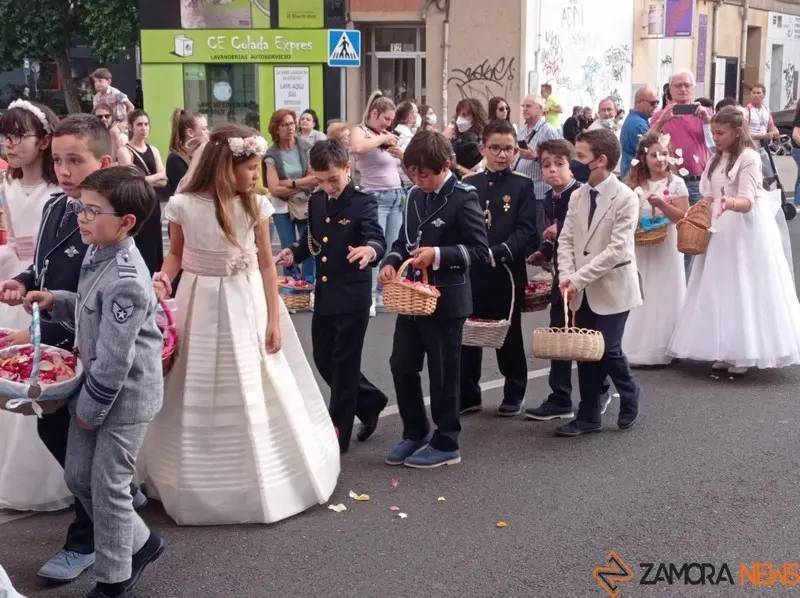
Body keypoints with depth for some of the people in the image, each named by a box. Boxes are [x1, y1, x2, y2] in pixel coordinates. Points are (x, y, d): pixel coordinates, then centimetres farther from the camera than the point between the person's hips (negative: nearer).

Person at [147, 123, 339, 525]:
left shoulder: (256, 206, -7)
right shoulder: (184, 205, -11)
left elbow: (266, 264, -2)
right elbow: (176, 254, 4)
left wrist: (274, 320, -3)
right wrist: (162, 279, -17)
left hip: (248, 307, 1)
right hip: (202, 307, -1)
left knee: (258, 395, 9)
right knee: (200, 400, 8)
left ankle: (262, 481, 28)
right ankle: (203, 486, 23)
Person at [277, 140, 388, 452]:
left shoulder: (363, 203, -13)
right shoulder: (316, 202, 7)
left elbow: (378, 240, -27)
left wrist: (370, 250, -50)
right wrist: (295, 253, -1)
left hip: (353, 297, -7)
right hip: (324, 295, 7)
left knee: (344, 364, 1)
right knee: (324, 360, 15)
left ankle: (338, 434, 11)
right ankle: (370, 402, 36)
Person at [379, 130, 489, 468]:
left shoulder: (464, 198, -13)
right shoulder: (416, 197, 10)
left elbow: (479, 250, -15)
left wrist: (438, 255, -24)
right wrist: (391, 262, -2)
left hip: (446, 300, -7)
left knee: (443, 374, 4)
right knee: (401, 366, 11)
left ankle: (445, 444, 17)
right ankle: (415, 433, 28)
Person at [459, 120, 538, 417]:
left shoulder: (523, 186, 0)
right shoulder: (469, 185, 8)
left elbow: (526, 231, -10)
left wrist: (496, 253, -22)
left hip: (507, 274, -2)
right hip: (471, 273, 3)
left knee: (509, 338, 9)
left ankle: (514, 394, 24)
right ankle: (467, 395, 18)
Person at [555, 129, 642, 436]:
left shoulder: (626, 198, -13)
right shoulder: (577, 196, 6)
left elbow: (617, 249, -19)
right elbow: (566, 240, 5)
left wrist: (578, 278, -21)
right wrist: (566, 277, -12)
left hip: (612, 287, -6)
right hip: (582, 290, 6)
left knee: (607, 350, -6)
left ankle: (630, 396, 23)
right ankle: (588, 418, 19)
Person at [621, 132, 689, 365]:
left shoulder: (675, 183, -5)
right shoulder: (636, 184, 6)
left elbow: (683, 216, -11)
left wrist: (661, 203, -22)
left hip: (666, 246, -3)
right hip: (640, 246, 3)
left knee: (664, 297, 1)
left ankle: (660, 350, 8)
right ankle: (638, 347, 14)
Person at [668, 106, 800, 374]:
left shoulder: (749, 157, -11)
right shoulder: (716, 159, 12)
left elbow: (748, 201, -21)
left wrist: (731, 204, -41)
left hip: (746, 231, -8)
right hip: (720, 231, 8)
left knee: (744, 289, -4)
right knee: (721, 289, 7)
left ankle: (745, 353, 2)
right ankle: (726, 351, 13)